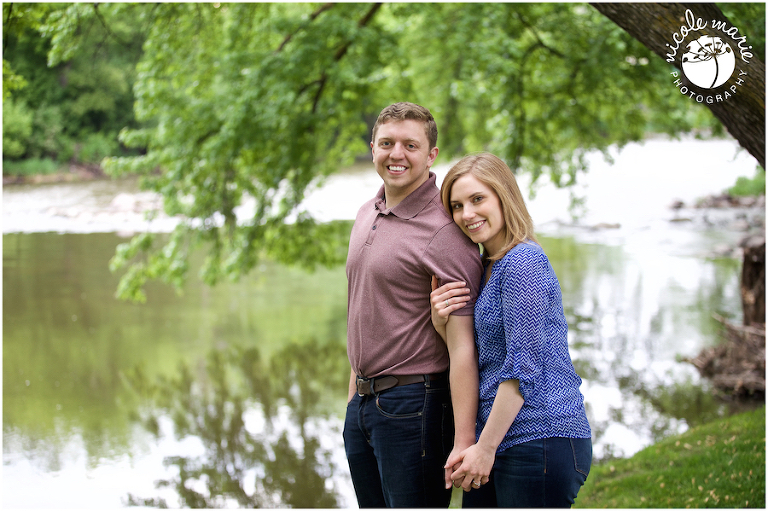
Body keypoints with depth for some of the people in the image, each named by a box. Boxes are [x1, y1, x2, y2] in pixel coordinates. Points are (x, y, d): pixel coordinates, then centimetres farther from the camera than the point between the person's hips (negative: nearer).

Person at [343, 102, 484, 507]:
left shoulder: (444, 233, -17)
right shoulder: (366, 216, 11)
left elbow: (462, 347, -21)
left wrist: (464, 442, -26)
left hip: (413, 407, -8)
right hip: (361, 403, 8)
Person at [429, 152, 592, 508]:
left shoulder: (523, 260, -13)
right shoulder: (486, 268, 15)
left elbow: (524, 368, -17)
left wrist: (486, 447, -14)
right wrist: (440, 323, -2)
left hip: (540, 439, -9)